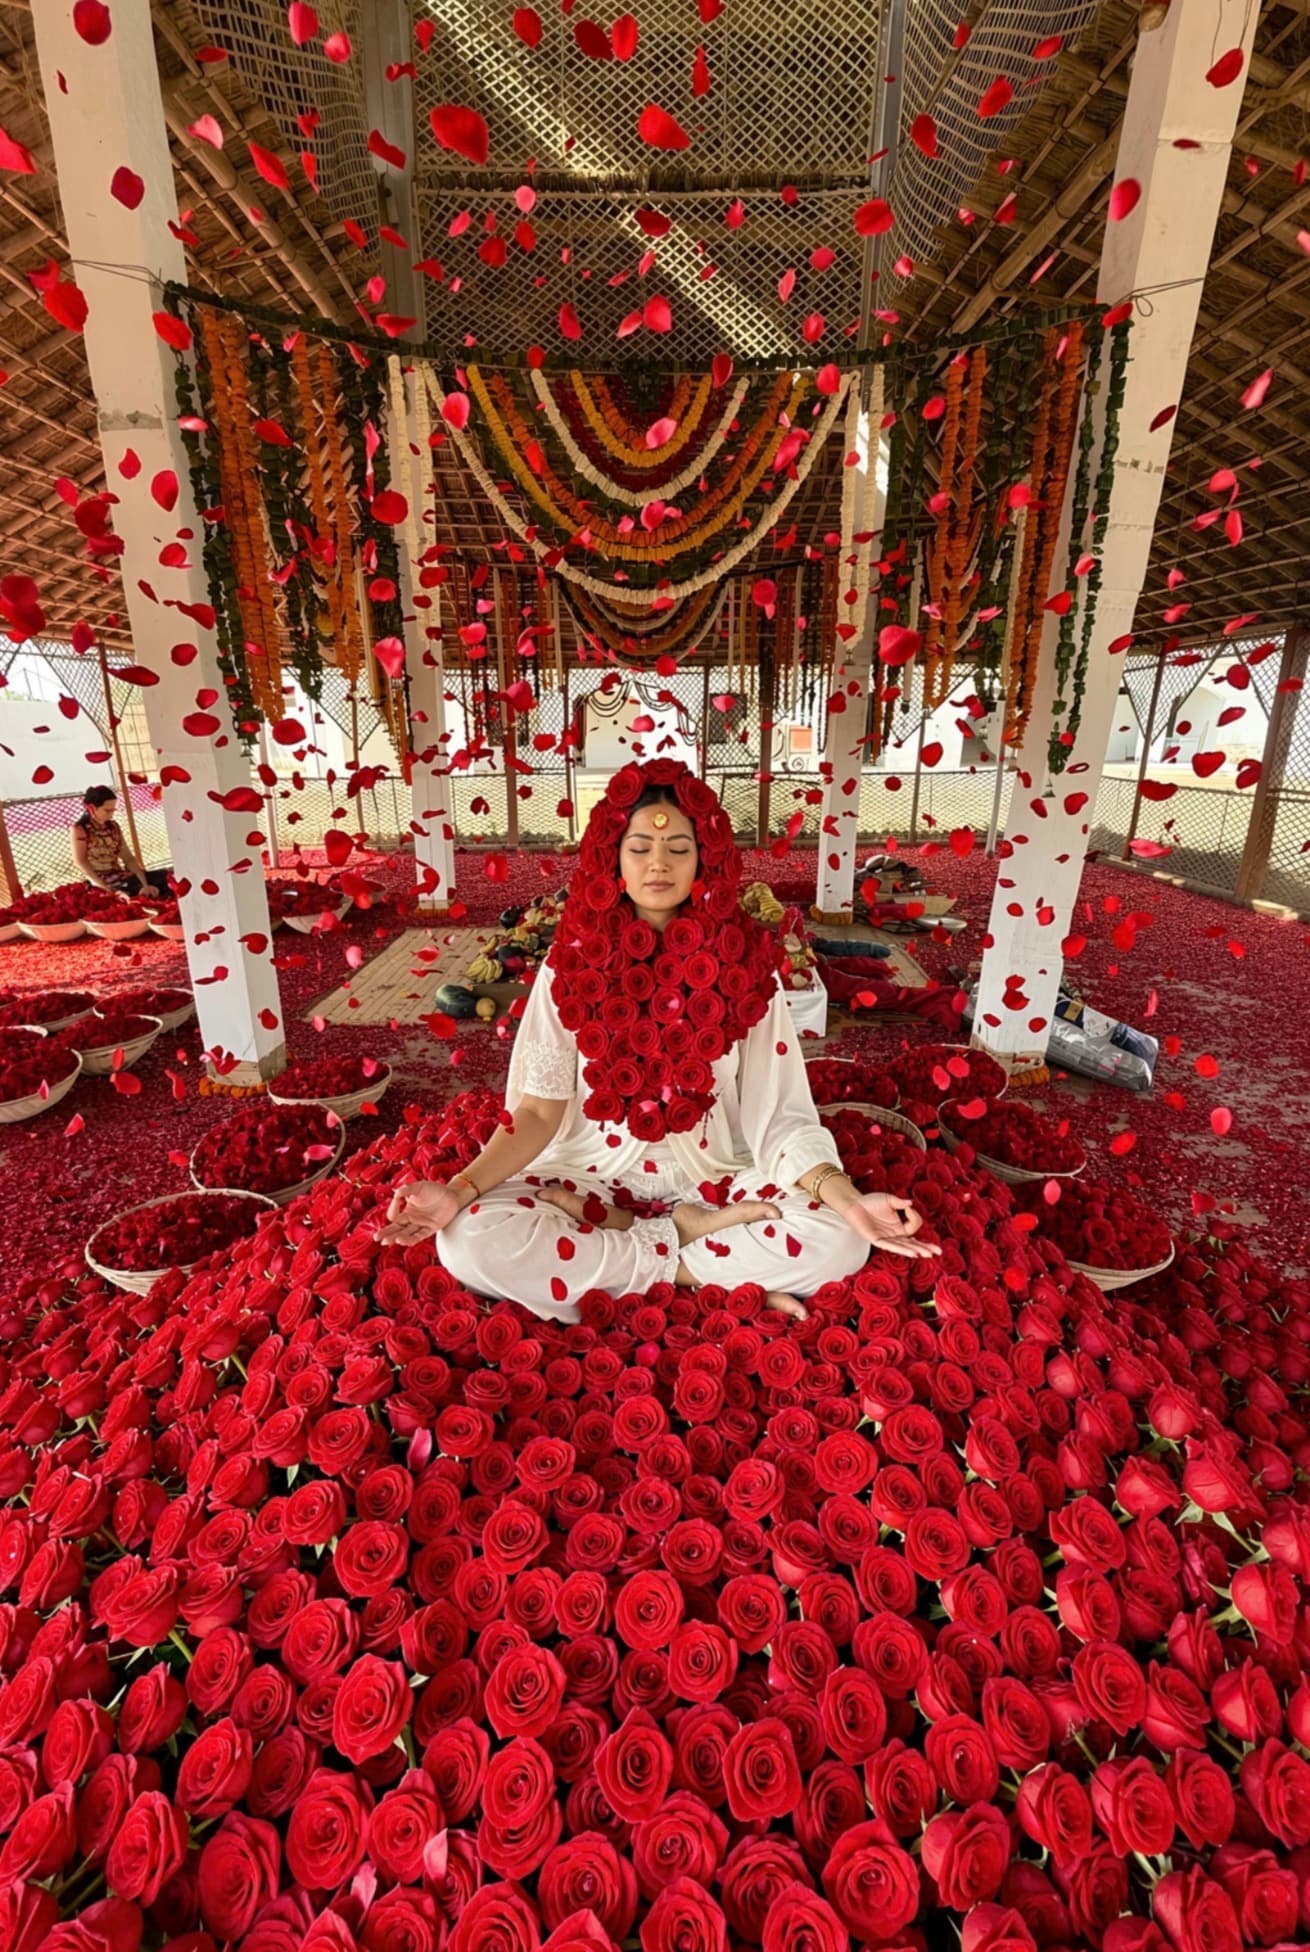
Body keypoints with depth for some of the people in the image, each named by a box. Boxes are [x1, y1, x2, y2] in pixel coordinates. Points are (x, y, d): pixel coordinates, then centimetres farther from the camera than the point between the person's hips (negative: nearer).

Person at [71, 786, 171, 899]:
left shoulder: (114, 827, 12)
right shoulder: (79, 829, -2)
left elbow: (128, 858, 5)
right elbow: (80, 862, -9)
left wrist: (145, 884, -10)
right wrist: (104, 887, -22)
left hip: (121, 877, 6)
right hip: (98, 882, -6)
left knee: (164, 875, -16)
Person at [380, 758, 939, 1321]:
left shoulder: (744, 960, -6)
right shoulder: (572, 961, -5)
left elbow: (779, 1113, -8)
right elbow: (539, 1109, -6)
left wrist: (849, 1199, -25)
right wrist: (460, 1189, -21)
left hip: (712, 1182, 0)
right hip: (590, 1177, 1)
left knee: (838, 1239, -25)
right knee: (470, 1238, -26)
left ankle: (613, 1239, -10)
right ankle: (708, 1279, -13)